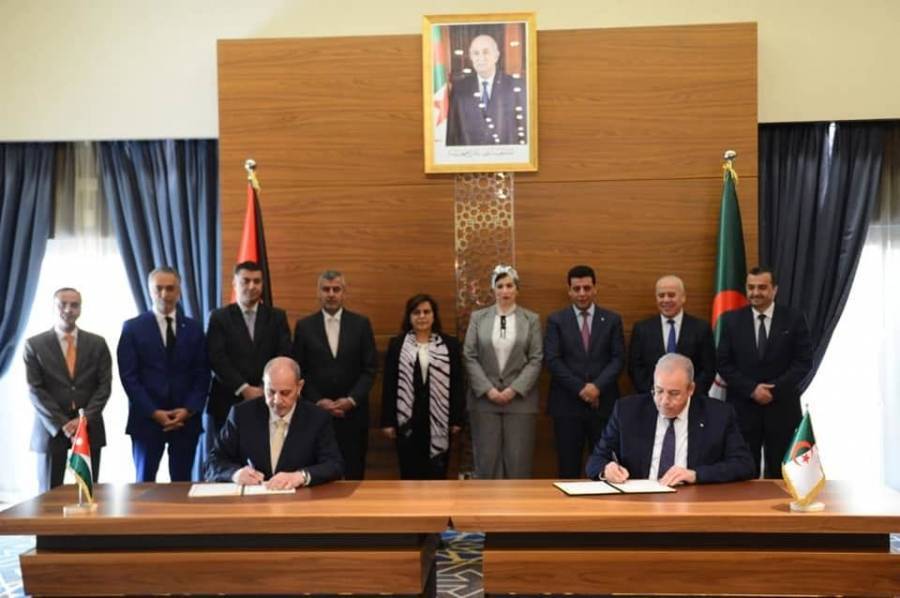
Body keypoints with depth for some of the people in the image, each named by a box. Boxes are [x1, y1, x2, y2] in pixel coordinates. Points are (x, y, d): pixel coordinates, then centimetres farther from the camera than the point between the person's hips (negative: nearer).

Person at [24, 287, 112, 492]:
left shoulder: (97, 343, 8)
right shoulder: (35, 345, 3)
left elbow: (104, 385, 2)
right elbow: (35, 390, -3)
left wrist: (85, 419, -11)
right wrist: (62, 424, -12)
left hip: (89, 428, 1)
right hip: (51, 429, -1)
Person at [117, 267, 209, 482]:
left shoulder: (194, 328, 10)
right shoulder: (133, 328, 3)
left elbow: (202, 375, 6)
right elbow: (128, 376, -3)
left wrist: (189, 409, -8)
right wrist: (153, 412, -11)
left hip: (186, 418, 2)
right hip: (147, 418, -1)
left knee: (182, 482, 4)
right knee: (145, 482, 4)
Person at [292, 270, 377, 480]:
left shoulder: (361, 324, 4)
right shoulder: (304, 326, 4)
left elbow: (370, 368, 2)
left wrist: (352, 400, -9)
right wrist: (318, 401, -8)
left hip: (353, 412, 0)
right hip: (316, 411, 0)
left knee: (354, 473, 3)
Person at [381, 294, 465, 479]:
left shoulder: (450, 345, 4)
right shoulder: (396, 344, 4)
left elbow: (457, 384, 4)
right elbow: (389, 385, 3)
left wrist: (457, 419, 0)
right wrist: (387, 421, -1)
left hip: (439, 419, 0)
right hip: (407, 420, 0)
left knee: (437, 475, 6)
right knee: (410, 474, 6)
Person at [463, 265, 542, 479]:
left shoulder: (531, 319, 6)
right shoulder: (478, 317, 7)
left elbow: (536, 359, 1)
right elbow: (469, 357, 2)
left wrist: (514, 389, -9)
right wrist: (488, 389, -8)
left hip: (519, 398, 0)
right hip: (484, 399, 0)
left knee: (518, 459, 1)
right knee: (487, 458, 2)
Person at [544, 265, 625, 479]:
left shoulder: (612, 320, 9)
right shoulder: (556, 320, 5)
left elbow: (618, 358, 2)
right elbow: (552, 360, -4)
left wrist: (597, 386, -12)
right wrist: (580, 388, -12)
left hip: (603, 403, 1)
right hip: (567, 404, -1)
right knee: (568, 469, 4)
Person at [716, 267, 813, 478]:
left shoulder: (794, 319, 3)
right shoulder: (731, 320, 4)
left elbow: (804, 362, -1)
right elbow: (724, 364, 1)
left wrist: (775, 389, -12)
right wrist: (751, 389, -11)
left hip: (782, 408, 0)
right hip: (742, 408, 0)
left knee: (780, 473, 7)